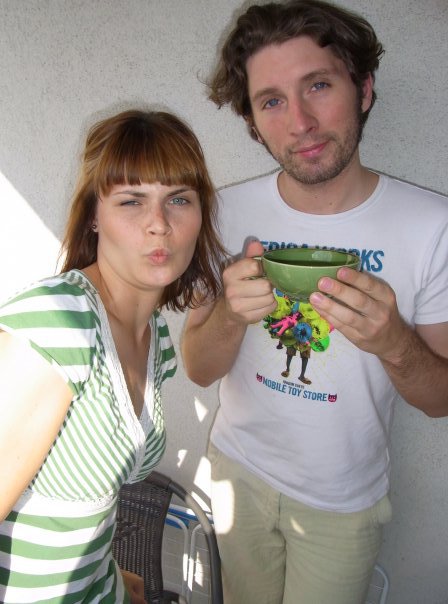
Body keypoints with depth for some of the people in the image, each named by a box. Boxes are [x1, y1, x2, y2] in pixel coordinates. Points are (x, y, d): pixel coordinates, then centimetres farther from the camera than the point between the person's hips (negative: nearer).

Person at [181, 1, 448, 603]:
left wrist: (393, 342, -33)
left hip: (342, 501, -1)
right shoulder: (229, 211, -12)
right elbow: (199, 369, -8)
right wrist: (231, 314, -30)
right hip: (238, 469, 2)